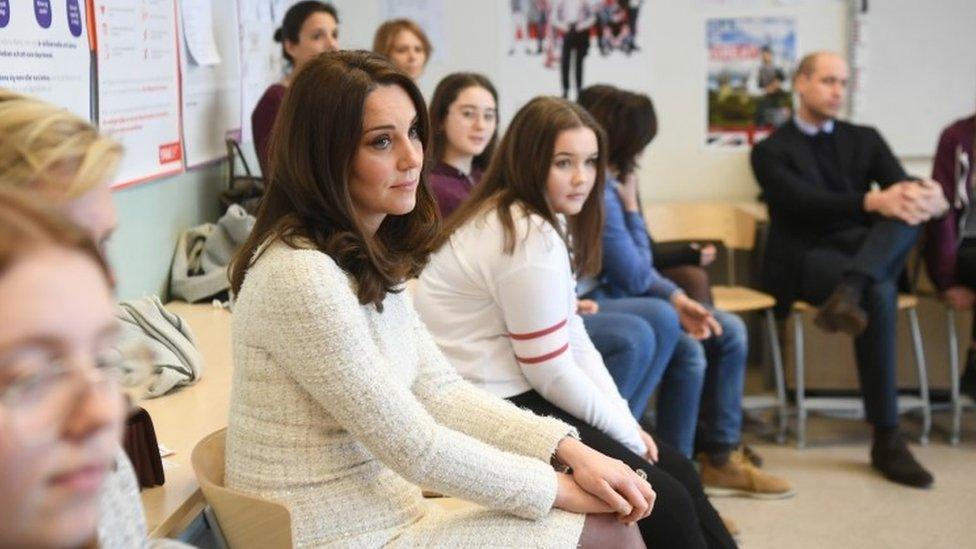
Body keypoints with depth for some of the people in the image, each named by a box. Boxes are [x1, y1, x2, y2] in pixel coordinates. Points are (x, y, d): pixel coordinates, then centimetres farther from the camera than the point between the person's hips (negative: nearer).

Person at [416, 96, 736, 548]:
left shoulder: (545, 222, 12)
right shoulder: (529, 238, -20)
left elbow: (575, 341, 11)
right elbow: (552, 373, -18)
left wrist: (627, 422, 3)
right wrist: (628, 436, -7)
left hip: (517, 396, 10)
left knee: (678, 470, 9)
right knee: (666, 502, -10)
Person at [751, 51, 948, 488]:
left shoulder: (864, 140, 17)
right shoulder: (772, 150, 3)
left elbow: (900, 185, 0)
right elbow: (805, 203, -16)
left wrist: (927, 197, -27)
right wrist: (873, 202, -32)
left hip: (862, 251, 4)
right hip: (804, 260, -4)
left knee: (907, 212, -28)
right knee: (879, 293, -35)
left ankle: (847, 292, -52)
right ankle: (887, 439, -32)